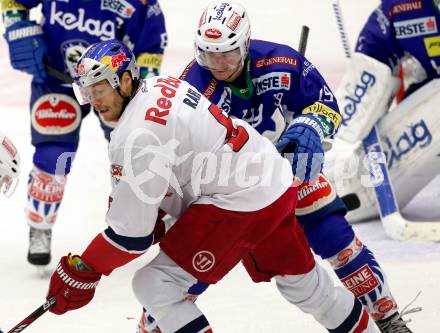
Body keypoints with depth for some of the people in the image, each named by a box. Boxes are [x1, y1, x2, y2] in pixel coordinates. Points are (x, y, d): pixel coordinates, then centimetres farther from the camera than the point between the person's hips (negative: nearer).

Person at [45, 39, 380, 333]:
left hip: (239, 203, -10)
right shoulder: (159, 85, 6)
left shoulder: (135, 137, -21)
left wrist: (80, 273, -9)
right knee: (296, 276, 31)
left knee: (154, 285, -8)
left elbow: (130, 233, -19)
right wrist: (151, 208, 14)